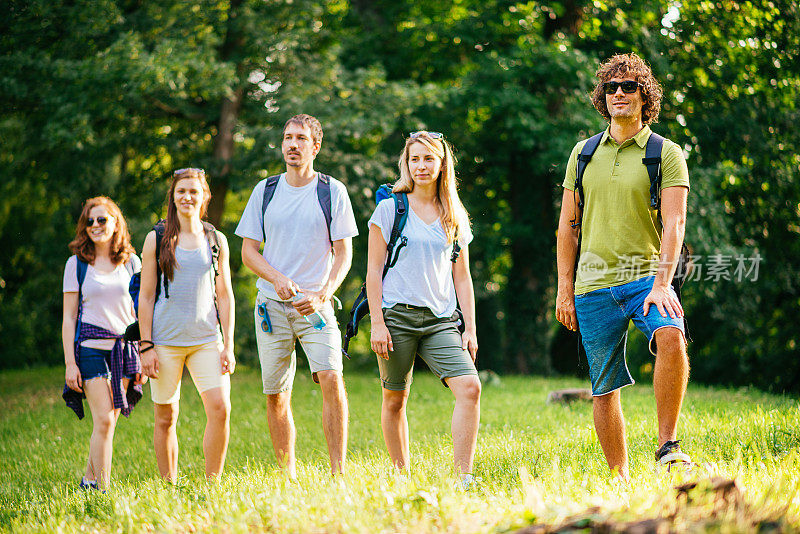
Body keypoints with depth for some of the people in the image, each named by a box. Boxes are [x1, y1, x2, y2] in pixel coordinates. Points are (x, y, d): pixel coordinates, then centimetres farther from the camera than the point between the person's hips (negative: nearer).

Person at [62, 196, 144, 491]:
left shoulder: (131, 262, 9)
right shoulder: (77, 264, 3)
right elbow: (69, 317, 2)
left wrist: (143, 356, 7)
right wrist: (70, 363, -5)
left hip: (124, 348, 3)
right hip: (90, 347, -3)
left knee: (108, 422, 3)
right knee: (104, 421, -12)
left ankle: (89, 479, 19)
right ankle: (103, 489, -9)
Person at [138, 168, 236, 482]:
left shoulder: (217, 241, 8)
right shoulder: (156, 240, 3)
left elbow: (225, 296, 11)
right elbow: (145, 297, 3)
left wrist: (228, 346, 5)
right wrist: (146, 346, -4)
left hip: (206, 339, 1)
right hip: (166, 341, -1)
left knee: (220, 408, -13)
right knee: (166, 417, 3)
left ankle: (212, 483, -2)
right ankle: (169, 486, 15)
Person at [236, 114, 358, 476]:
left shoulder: (332, 191, 3)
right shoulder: (265, 191, 8)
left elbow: (343, 253, 2)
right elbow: (248, 251, 8)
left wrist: (322, 295, -14)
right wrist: (278, 279, -12)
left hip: (316, 304, -2)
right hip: (272, 305, 2)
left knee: (331, 378, -21)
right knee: (276, 396, 4)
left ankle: (338, 472, -18)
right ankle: (288, 476, 15)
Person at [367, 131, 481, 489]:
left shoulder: (454, 217, 13)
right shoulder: (391, 208, 3)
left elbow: (461, 276, 15)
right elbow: (374, 269, 0)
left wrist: (469, 328, 7)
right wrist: (377, 322, -8)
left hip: (441, 320, 2)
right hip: (397, 315, -2)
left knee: (469, 386, -16)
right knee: (395, 399, 2)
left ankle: (462, 479, -16)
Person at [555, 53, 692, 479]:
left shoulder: (666, 154, 2)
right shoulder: (583, 154, 12)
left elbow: (674, 223, -9)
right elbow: (567, 226, 14)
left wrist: (662, 283, -22)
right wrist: (565, 289, 7)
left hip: (646, 276, -3)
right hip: (593, 287, 3)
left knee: (671, 336, -32)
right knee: (604, 390, 3)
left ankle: (667, 446, -24)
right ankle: (619, 478, 15)